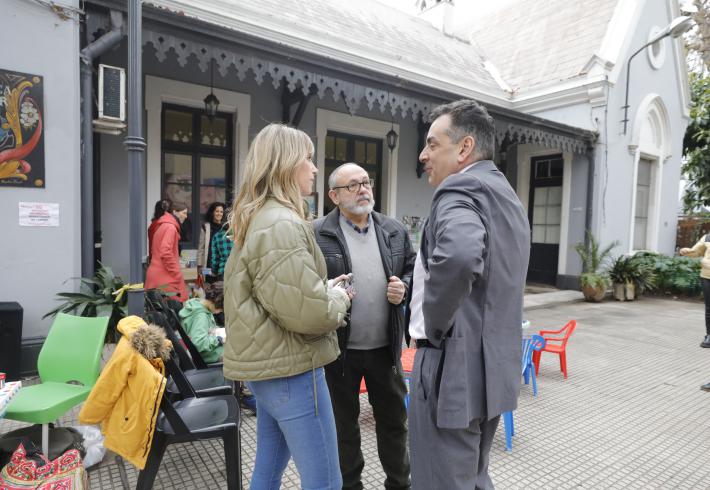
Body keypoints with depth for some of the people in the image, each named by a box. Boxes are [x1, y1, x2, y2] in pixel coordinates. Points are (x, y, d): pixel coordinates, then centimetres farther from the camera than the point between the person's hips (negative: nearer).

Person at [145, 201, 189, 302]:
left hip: (158, 274, 10)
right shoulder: (170, 227, -13)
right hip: (165, 276, -10)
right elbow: (166, 253, -23)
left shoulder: (163, 225, 18)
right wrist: (177, 274, -16)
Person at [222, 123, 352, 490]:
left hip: (267, 365, 10)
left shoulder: (258, 219, 13)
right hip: (291, 369, -10)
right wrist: (338, 299, -6)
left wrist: (325, 290, 11)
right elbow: (306, 311, -26)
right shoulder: (282, 225, -20)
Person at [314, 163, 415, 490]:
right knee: (343, 422, 16)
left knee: (393, 417, 19)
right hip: (339, 347, -3)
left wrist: (404, 287, -8)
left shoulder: (394, 230, 4)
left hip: (385, 346, 4)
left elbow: (414, 268, 12)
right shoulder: (317, 234, -10)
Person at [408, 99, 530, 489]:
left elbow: (458, 255, -38)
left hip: (453, 367, -10)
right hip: (493, 365, 10)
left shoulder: (460, 192, -16)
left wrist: (435, 326, -22)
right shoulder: (506, 196, 14)